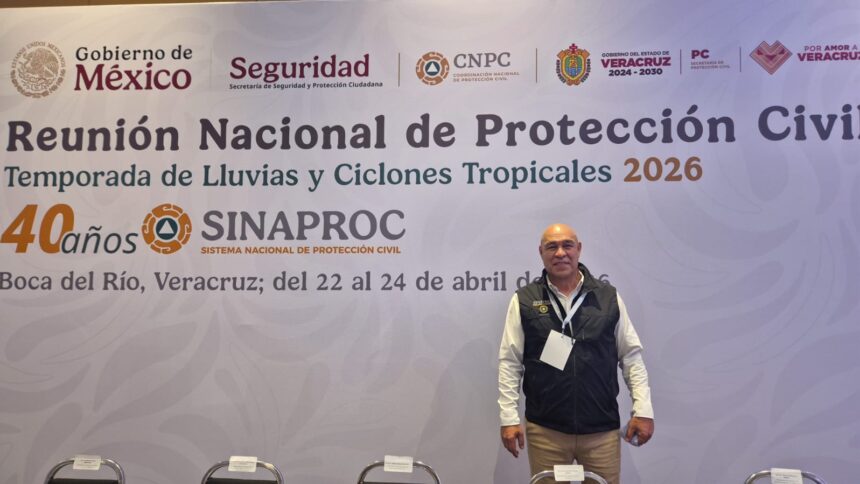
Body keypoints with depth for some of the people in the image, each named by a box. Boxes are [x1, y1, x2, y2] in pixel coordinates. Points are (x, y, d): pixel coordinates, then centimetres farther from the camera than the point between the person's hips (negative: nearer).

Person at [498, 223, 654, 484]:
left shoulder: (608, 296, 4)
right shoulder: (524, 300, 0)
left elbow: (631, 356, 7)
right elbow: (509, 363, 0)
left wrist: (643, 409, 1)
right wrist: (509, 418, -5)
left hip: (602, 430, 1)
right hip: (545, 431, -1)